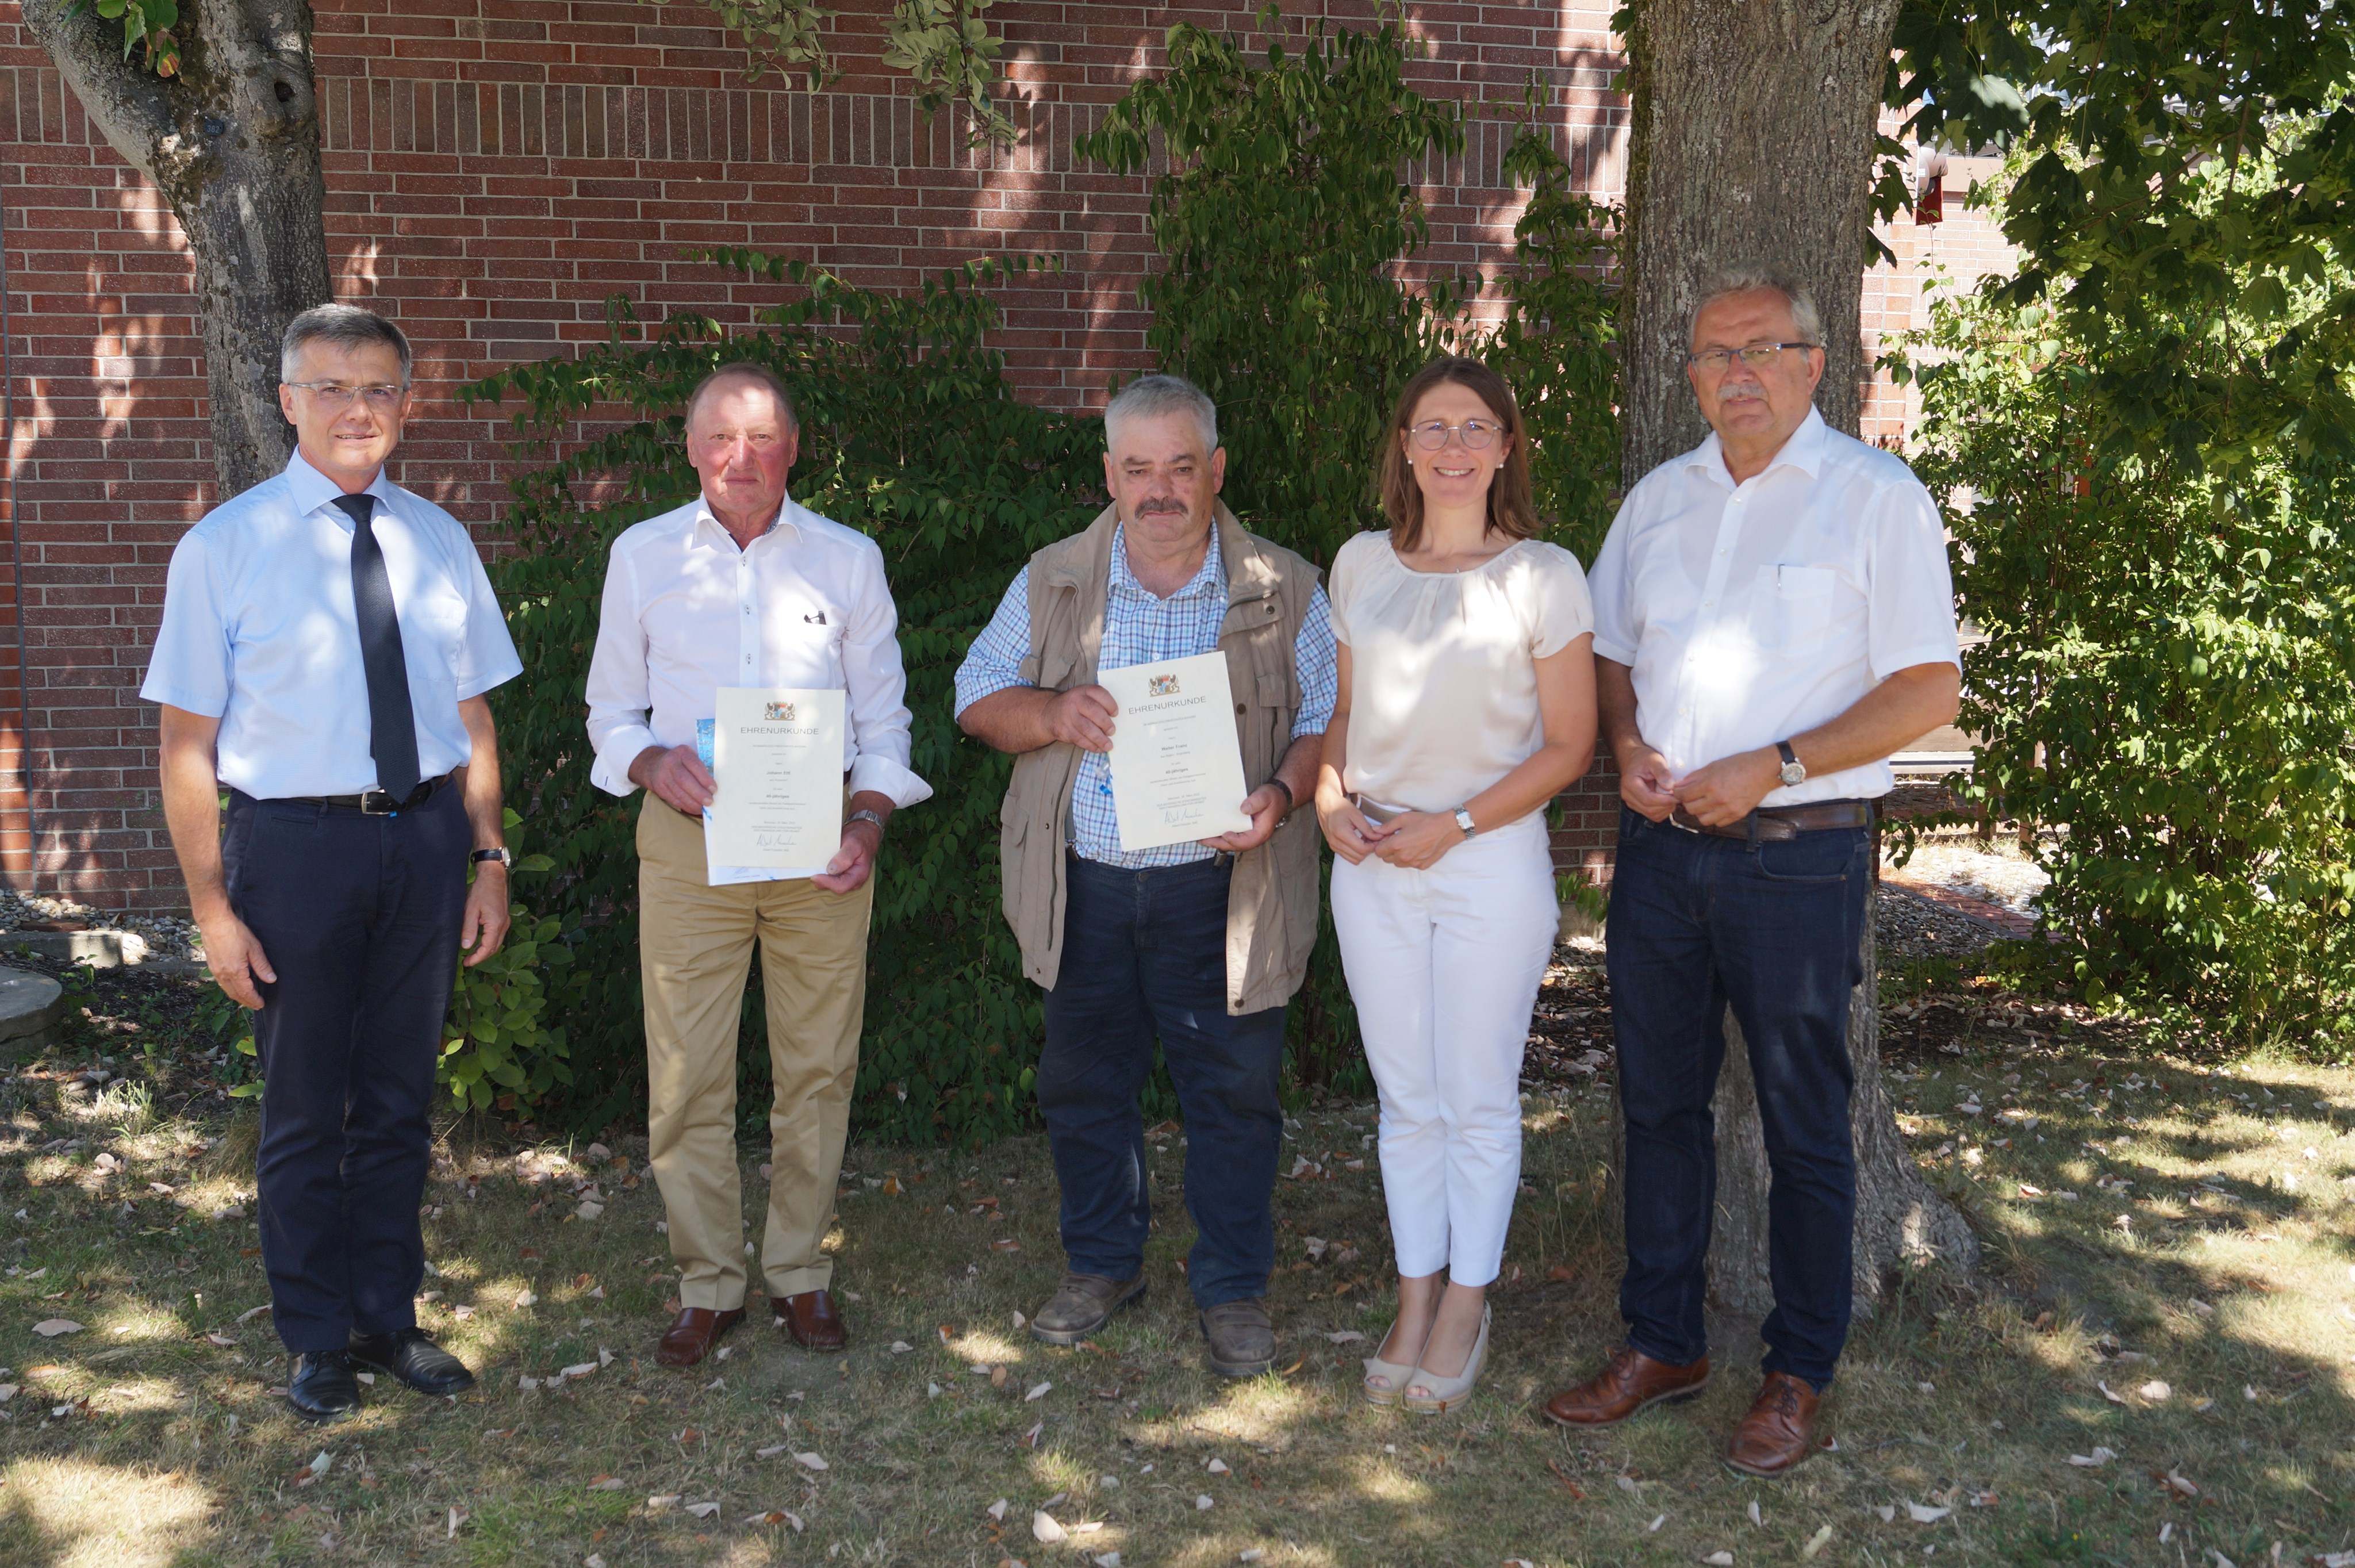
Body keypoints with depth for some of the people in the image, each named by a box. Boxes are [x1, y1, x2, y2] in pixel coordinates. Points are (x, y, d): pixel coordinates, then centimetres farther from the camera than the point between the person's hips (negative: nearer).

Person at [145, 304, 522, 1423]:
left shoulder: (438, 541, 5)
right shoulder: (225, 546, -6)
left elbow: (473, 717, 9)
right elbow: (188, 745, -6)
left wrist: (488, 858, 4)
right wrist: (212, 904, -10)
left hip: (426, 837, 3)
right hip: (295, 839, -3)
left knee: (399, 1100, 15)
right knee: (305, 1110, 10)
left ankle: (386, 1318, 33)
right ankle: (317, 1341, 29)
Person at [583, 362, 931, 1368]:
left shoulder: (848, 559, 6)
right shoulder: (642, 556, 7)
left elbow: (883, 718, 8)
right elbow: (612, 710, 12)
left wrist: (870, 823, -8)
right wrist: (651, 764, -10)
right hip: (687, 841, 0)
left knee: (818, 1067, 6)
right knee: (686, 1077, 1)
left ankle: (800, 1274, 23)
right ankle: (708, 1286, 17)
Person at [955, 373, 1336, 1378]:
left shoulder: (1283, 592, -1)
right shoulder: (1052, 585, 5)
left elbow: (1331, 719, 0)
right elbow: (978, 695, 9)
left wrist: (1281, 795, -19)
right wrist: (1052, 714, -13)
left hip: (1220, 891, -2)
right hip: (1084, 886, 3)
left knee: (1234, 1093, 5)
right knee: (1083, 1084, 15)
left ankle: (1233, 1288, 24)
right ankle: (1102, 1264, 35)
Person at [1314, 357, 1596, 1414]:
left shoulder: (1543, 575, -6)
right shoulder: (1362, 566, 6)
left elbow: (1568, 744, -5)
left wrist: (1455, 823, -13)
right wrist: (1332, 799, -3)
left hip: (1491, 862, -3)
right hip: (1372, 866, 4)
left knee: (1479, 1100, 7)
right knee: (1406, 1098, 12)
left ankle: (1466, 1309, 23)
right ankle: (1415, 1299, 25)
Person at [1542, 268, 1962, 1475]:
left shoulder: (1874, 495, -5)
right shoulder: (1660, 496, 12)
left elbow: (1929, 688, -9)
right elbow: (1610, 649, 19)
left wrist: (1771, 768, -16)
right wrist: (1628, 744, -2)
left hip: (1796, 852, -5)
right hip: (1660, 840, 5)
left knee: (1804, 1123, 5)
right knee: (1658, 1101, 12)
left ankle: (1799, 1373, 20)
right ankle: (1660, 1342, 27)